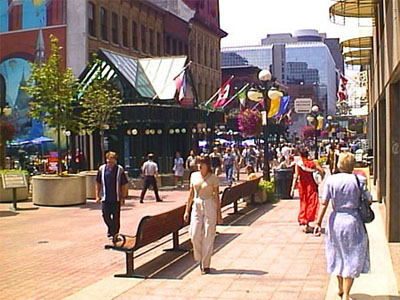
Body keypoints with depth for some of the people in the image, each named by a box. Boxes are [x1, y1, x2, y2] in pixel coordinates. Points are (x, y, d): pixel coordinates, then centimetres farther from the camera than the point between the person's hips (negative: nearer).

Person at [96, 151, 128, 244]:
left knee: (116, 217, 3)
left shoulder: (120, 170, -4)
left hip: (116, 198, -2)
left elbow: (124, 185, -1)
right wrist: (97, 196, 4)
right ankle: (111, 228, 29)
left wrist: (123, 198, -5)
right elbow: (98, 184, 8)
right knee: (105, 215, 2)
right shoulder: (102, 169, 0)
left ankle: (114, 234, 16)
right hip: (105, 198, 2)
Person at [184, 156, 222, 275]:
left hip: (209, 207, -4)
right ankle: (200, 259, 22)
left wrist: (219, 214, -5)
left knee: (208, 237, -1)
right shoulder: (194, 176, 7)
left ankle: (206, 265, 9)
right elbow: (191, 194, 12)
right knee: (195, 235, -2)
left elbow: (217, 196, -3)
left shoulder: (213, 178, -5)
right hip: (196, 207, 4)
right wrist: (187, 210, 10)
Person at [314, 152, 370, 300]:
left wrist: (318, 223, -3)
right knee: (352, 257, 8)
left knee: (338, 254, 21)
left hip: (336, 219, 2)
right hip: (353, 220, -2)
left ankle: (340, 288, 38)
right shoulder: (359, 180, -9)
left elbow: (324, 203, -7)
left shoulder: (331, 180, -6)